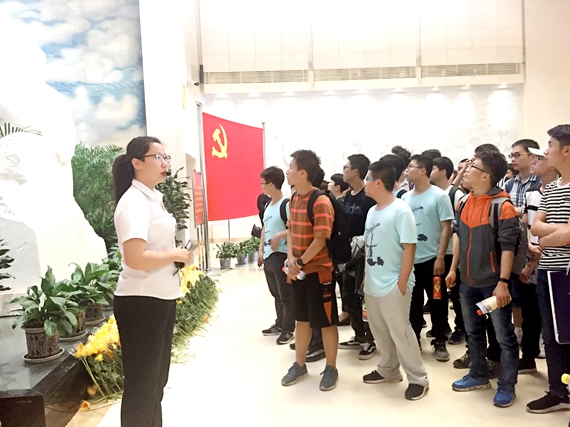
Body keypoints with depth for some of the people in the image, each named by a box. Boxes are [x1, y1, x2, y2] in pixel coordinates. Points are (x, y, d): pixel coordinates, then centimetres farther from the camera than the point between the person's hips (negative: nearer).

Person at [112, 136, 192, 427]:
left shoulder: (153, 198, 12)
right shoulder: (134, 202, -18)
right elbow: (135, 259, -29)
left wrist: (177, 256, 7)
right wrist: (177, 255, -16)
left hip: (161, 298, 10)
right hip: (141, 302, -10)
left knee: (156, 379, 21)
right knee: (141, 383, 5)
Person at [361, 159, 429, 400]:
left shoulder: (400, 210, -14)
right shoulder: (372, 211, 9)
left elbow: (409, 248, -16)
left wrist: (402, 283, -18)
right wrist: (366, 276, 11)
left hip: (393, 285, -7)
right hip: (372, 284, 8)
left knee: (400, 332, 1)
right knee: (380, 331, 17)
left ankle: (418, 379, 16)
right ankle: (388, 370, 34)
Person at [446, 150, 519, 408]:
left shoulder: (502, 205, -17)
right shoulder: (464, 202, 4)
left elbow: (508, 247, -18)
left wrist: (503, 282, -19)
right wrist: (453, 269, 12)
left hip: (493, 282, -7)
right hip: (468, 281, 7)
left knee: (504, 336, 7)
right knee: (473, 332, 19)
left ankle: (506, 386, 21)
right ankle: (478, 375, 35)